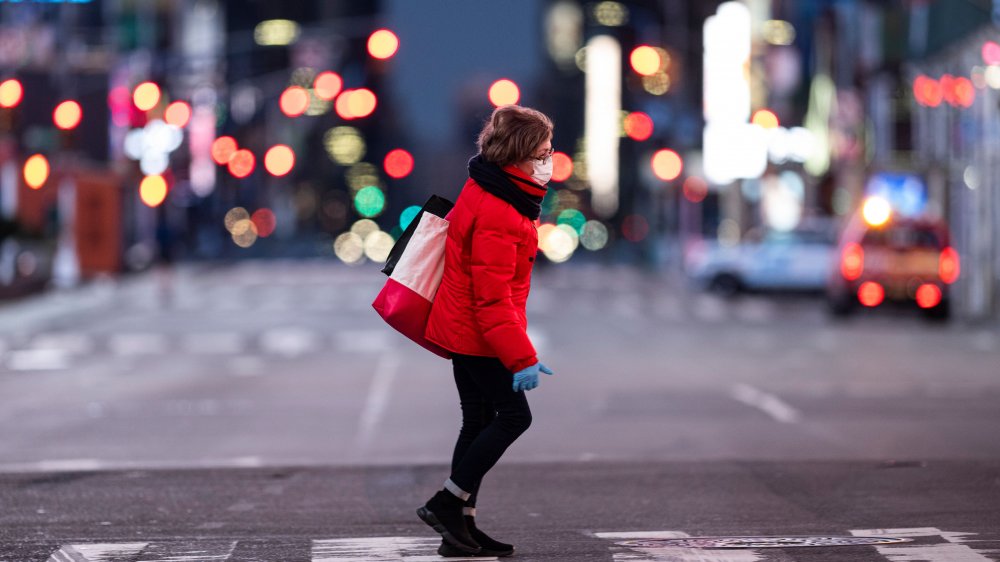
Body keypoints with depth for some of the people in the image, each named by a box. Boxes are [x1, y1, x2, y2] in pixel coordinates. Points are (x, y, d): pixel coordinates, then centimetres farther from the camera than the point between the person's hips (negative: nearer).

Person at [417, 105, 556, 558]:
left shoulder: (487, 192, 8)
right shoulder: (497, 215, -25)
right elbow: (493, 298, -26)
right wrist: (521, 358, -26)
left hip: (463, 329, 10)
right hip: (478, 335, -10)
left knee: (480, 422, 12)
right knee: (514, 416, -3)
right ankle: (447, 504, 1)